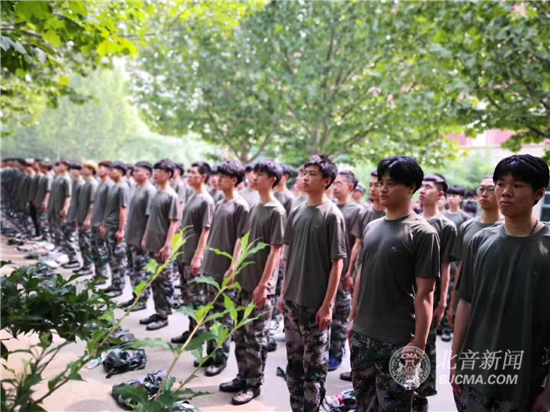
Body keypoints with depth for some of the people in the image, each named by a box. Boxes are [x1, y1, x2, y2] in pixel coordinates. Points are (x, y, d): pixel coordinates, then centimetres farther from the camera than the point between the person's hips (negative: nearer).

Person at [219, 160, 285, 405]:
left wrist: (263, 285, -18)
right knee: (240, 335, 16)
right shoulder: (254, 208, 10)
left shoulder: (277, 211, -13)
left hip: (260, 286, -8)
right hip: (243, 281, 8)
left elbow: (276, 251, -16)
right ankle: (242, 377, 32)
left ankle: (254, 384, 20)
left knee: (256, 339, 5)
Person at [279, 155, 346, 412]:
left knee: (315, 364, 7)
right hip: (292, 299, 6)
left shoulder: (332, 215, -11)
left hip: (316, 303, -6)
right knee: (294, 359, 17)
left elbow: (337, 263, -12)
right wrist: (283, 293, 11)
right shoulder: (296, 212, 6)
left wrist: (328, 304, -15)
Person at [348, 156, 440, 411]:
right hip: (362, 335, 6)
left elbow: (424, 294, -13)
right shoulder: (372, 227, 8)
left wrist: (419, 343, -16)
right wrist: (353, 319, 14)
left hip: (397, 341, -6)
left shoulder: (422, 233, -11)